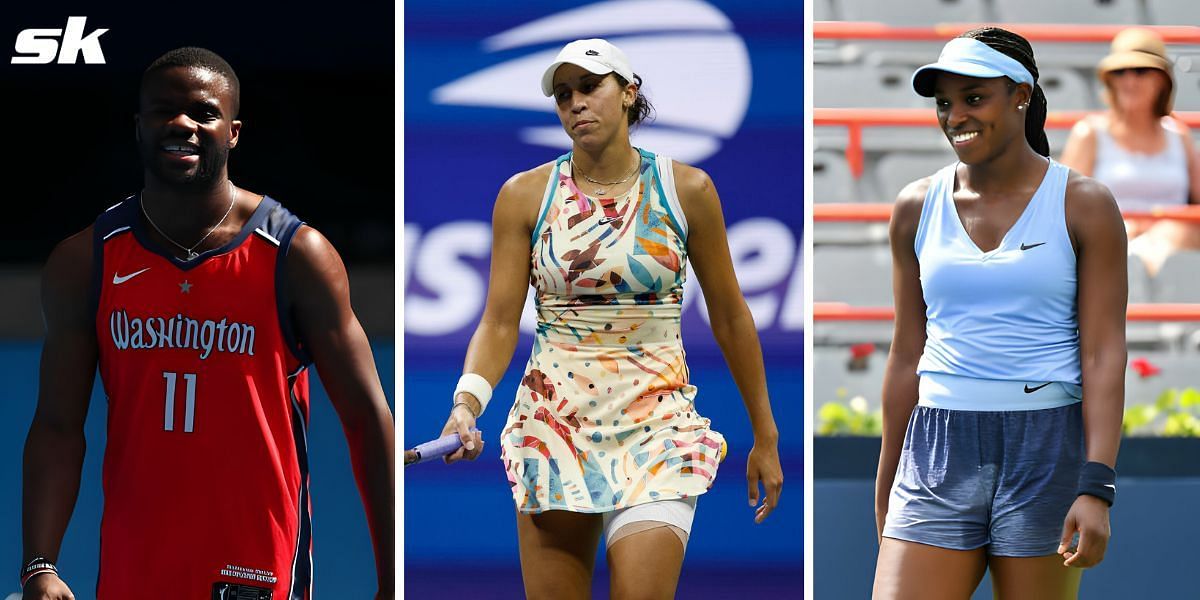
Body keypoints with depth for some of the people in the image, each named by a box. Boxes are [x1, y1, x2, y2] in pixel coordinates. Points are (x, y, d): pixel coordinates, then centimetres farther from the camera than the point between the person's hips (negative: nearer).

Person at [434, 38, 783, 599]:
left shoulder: (686, 190, 0)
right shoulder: (524, 195, 1)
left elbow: (729, 317, 7)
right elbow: (499, 320, -3)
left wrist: (764, 436, 10)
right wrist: (467, 400, -22)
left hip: (657, 425, -1)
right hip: (553, 422, 1)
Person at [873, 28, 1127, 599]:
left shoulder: (1084, 206, -1)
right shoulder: (918, 208, 9)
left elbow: (1104, 355, -5)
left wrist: (1097, 488, -15)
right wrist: (886, 486, 16)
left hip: (1047, 452, -3)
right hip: (940, 448, 3)